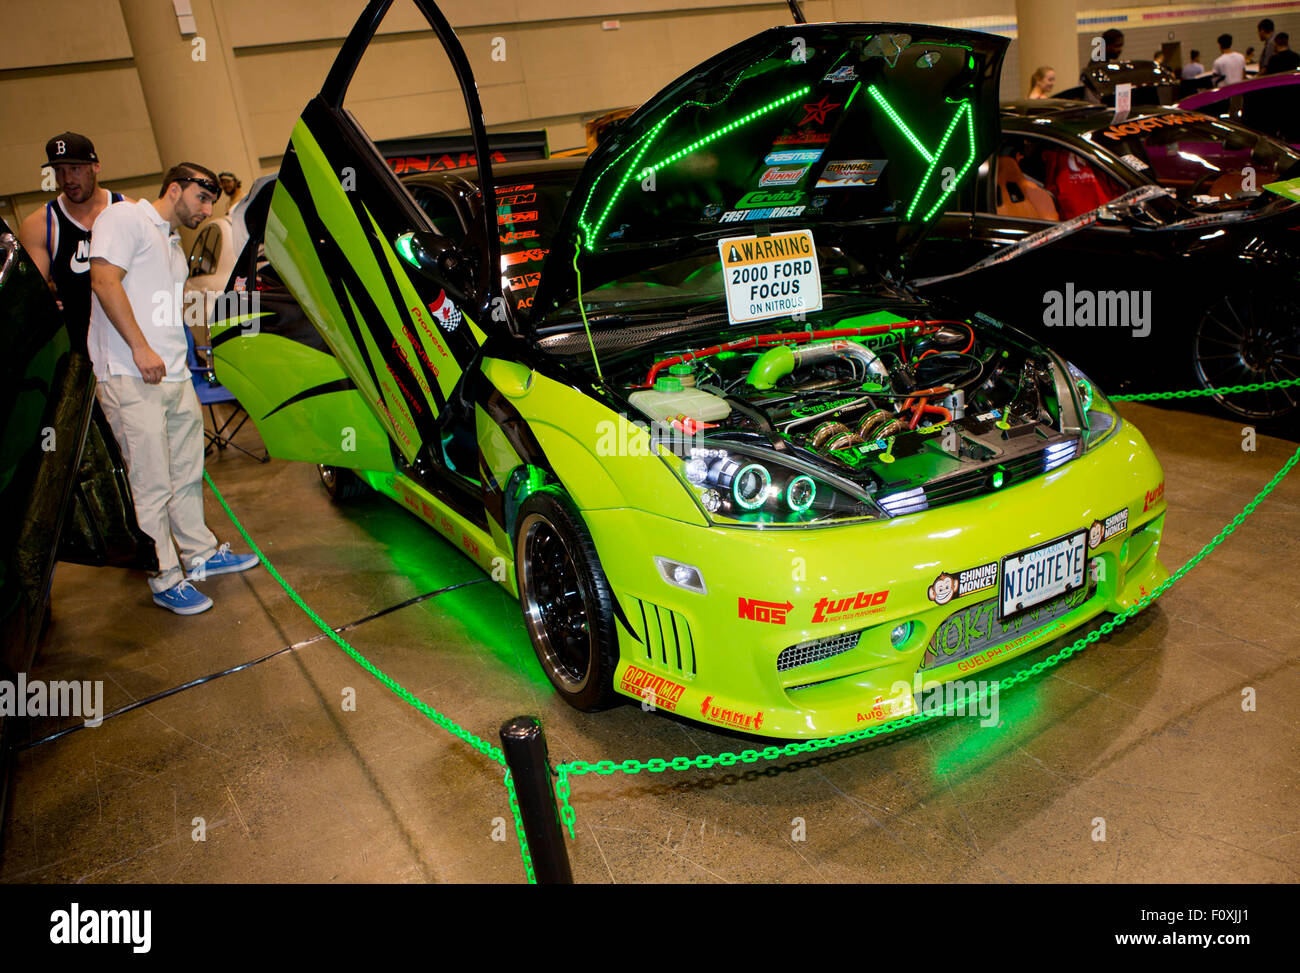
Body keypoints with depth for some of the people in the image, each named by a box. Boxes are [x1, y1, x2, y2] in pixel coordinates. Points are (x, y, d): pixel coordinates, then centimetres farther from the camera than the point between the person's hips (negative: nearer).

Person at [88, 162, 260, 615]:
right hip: (131, 377, -9)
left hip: (174, 375, 9)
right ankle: (166, 581, 4)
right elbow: (104, 279, -16)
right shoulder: (125, 218, -3)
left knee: (187, 474, 17)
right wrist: (141, 349, -21)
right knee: (153, 486, -4)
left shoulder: (174, 245, 24)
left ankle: (202, 553, 30)